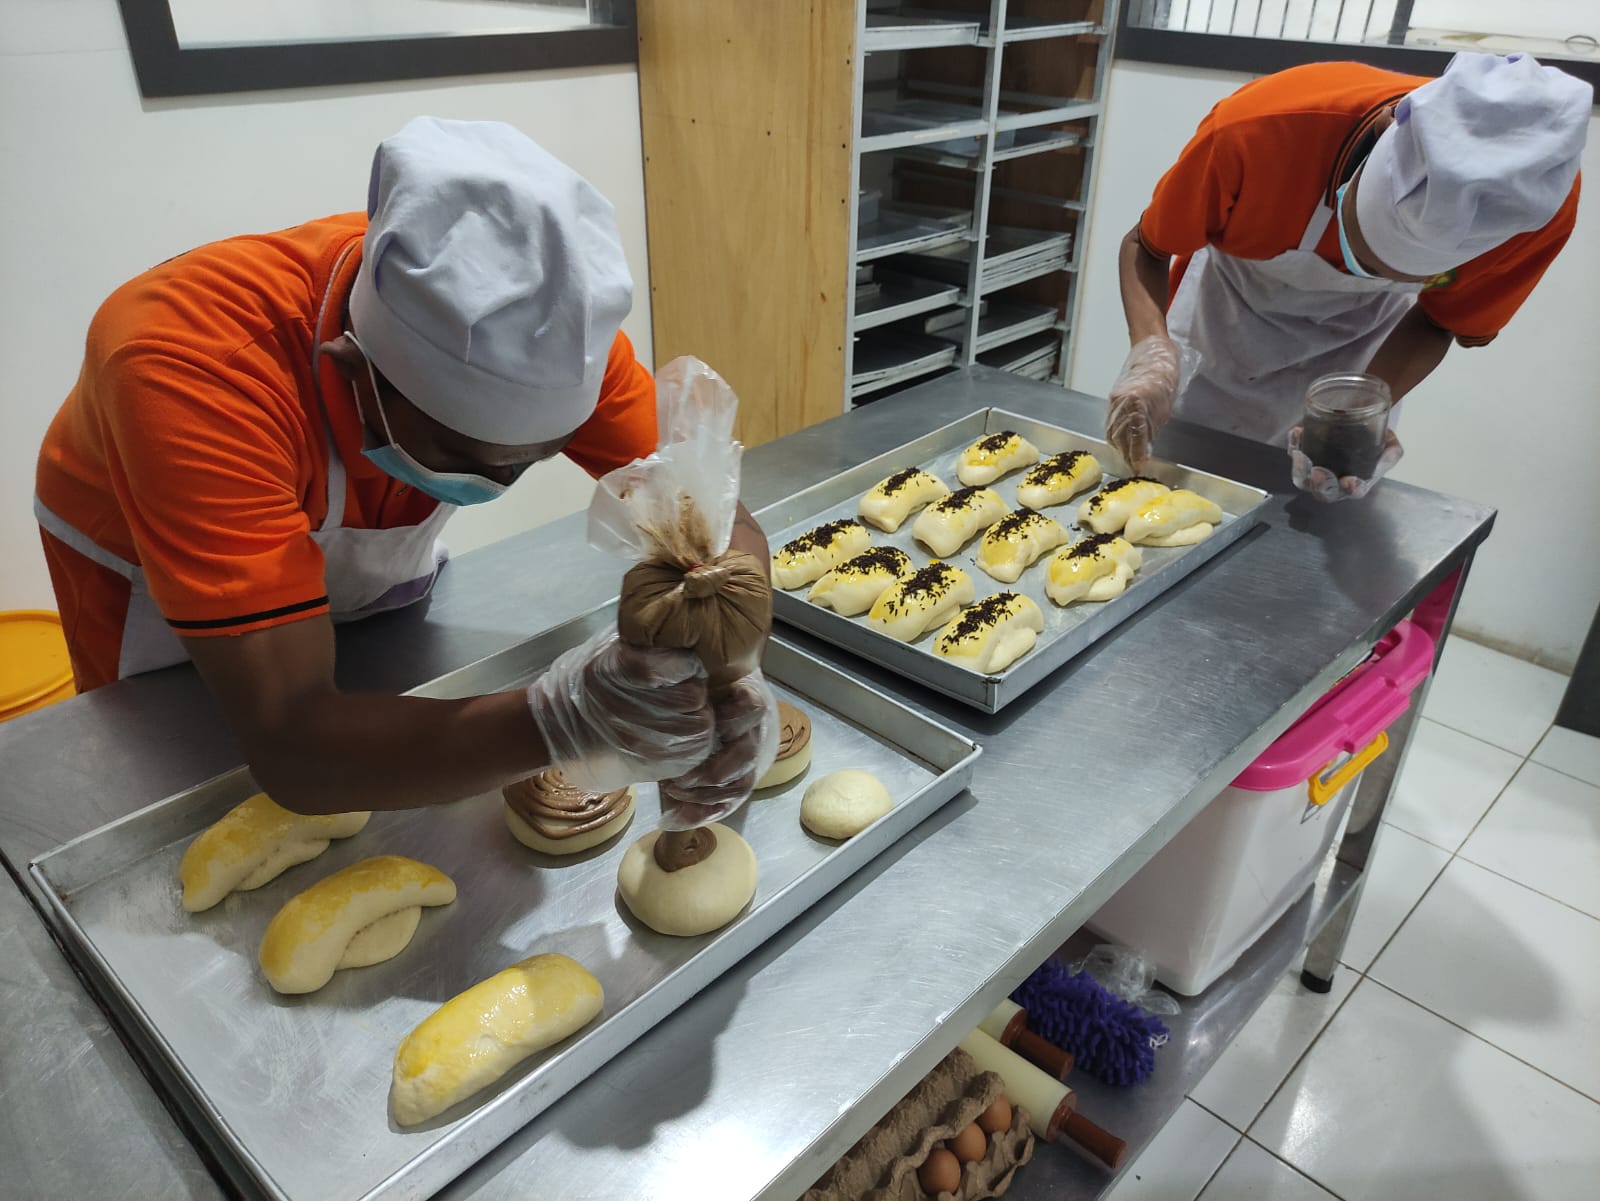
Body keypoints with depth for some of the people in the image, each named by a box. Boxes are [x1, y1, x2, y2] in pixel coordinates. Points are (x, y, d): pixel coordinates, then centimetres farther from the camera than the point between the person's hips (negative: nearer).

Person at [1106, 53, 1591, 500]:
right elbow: (1146, 248, -23)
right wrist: (1153, 349, -44)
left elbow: (1437, 322, -14)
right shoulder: (1255, 130, -40)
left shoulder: (1545, 205, -32)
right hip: (1231, 307, 0)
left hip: (1363, 327, 1)